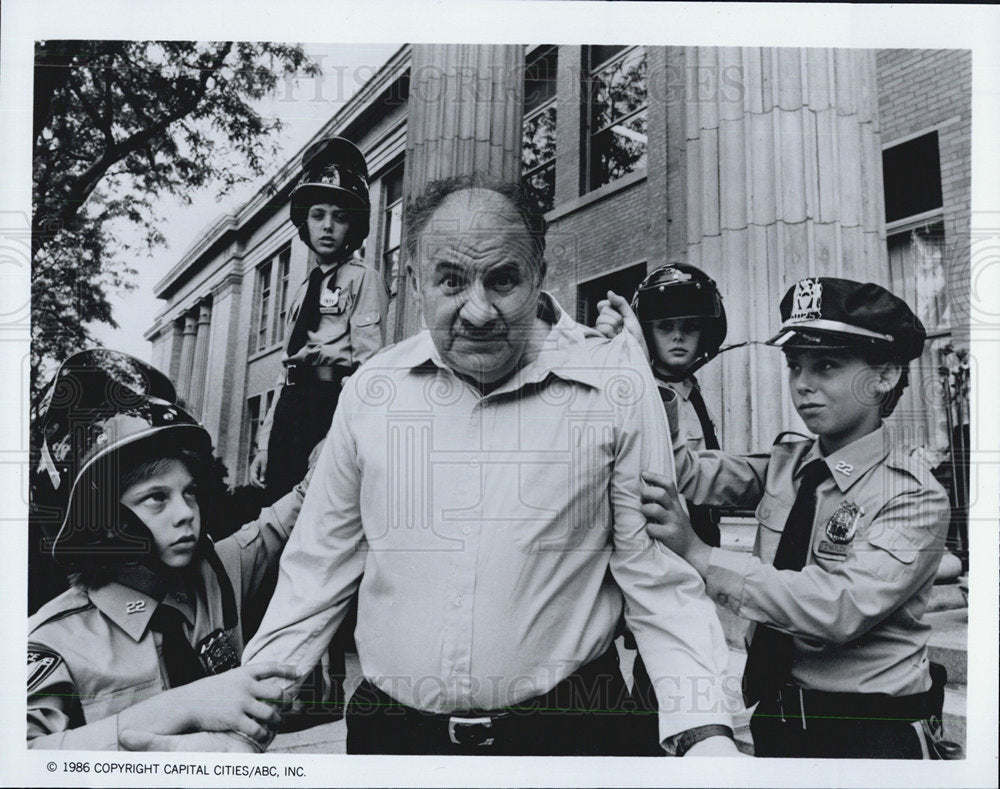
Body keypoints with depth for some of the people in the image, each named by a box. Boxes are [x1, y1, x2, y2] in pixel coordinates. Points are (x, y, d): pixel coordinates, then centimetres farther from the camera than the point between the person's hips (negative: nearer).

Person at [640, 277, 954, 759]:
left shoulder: (917, 498, -17)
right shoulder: (785, 464, 0)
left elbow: (841, 609, -28)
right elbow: (690, 475, -11)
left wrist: (700, 554, -31)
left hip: (870, 734, -4)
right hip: (775, 718, 5)